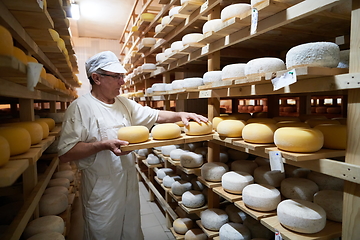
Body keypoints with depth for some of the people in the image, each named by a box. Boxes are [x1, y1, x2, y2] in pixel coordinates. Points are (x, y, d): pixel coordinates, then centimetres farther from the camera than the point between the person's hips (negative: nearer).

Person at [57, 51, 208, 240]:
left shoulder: (124, 103, 6)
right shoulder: (80, 107, -15)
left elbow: (154, 115, 10)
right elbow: (65, 153, -18)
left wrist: (180, 115, -5)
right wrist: (103, 145, -28)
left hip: (129, 186, 6)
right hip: (101, 192, -5)